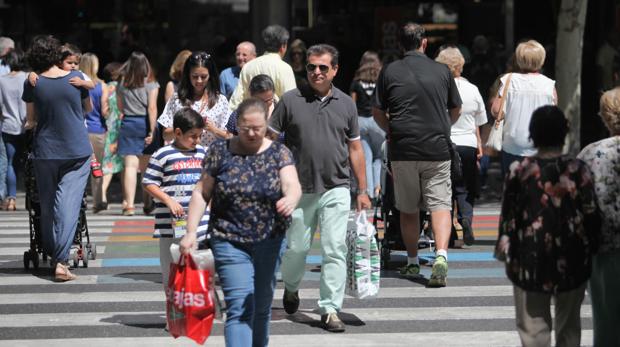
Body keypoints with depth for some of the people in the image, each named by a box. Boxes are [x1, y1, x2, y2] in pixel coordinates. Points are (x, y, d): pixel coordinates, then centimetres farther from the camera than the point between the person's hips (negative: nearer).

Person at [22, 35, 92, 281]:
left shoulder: (33, 84, -5)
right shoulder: (77, 78, -1)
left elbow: (31, 120, 7)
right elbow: (88, 108, 16)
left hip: (46, 152, 0)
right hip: (78, 151, 0)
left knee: (47, 205, 15)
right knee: (68, 205, -6)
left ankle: (51, 254, 23)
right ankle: (61, 261, -17)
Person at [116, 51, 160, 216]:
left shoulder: (122, 83, 4)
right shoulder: (151, 83, -4)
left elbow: (120, 107, 11)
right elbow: (152, 108, -11)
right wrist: (152, 130, -12)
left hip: (128, 124, 1)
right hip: (145, 123, -1)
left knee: (130, 165, -4)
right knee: (146, 167, 9)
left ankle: (129, 204, -15)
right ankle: (148, 205, 17)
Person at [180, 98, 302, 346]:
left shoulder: (278, 153, 1)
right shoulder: (220, 151, 0)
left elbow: (292, 184, -15)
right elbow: (202, 193, 3)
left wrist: (290, 199, -39)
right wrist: (191, 232, -6)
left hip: (269, 242, 2)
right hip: (229, 242, -2)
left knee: (262, 308, 14)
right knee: (239, 308, -12)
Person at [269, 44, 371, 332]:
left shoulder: (346, 104, 8)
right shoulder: (290, 100, 1)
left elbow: (355, 148, 13)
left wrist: (362, 191, 11)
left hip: (336, 191, 1)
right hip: (299, 189, -1)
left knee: (335, 251, -6)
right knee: (296, 248, 8)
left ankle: (330, 310, -1)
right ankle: (291, 288, 38)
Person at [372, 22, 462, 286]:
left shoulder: (389, 72, 0)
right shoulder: (442, 71, 3)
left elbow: (377, 113, 5)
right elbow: (456, 111, 14)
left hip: (403, 150, 0)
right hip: (438, 148, 0)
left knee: (408, 209, 13)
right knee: (440, 205, -1)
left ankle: (412, 263, 21)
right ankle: (441, 255, -22)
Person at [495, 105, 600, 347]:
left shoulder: (519, 170, -7)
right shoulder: (578, 170, -7)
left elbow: (508, 216, -2)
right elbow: (591, 214, -5)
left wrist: (506, 251, 10)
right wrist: (590, 249, 8)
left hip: (530, 261, -1)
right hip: (572, 261, 1)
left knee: (534, 327, 5)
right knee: (569, 327, 17)